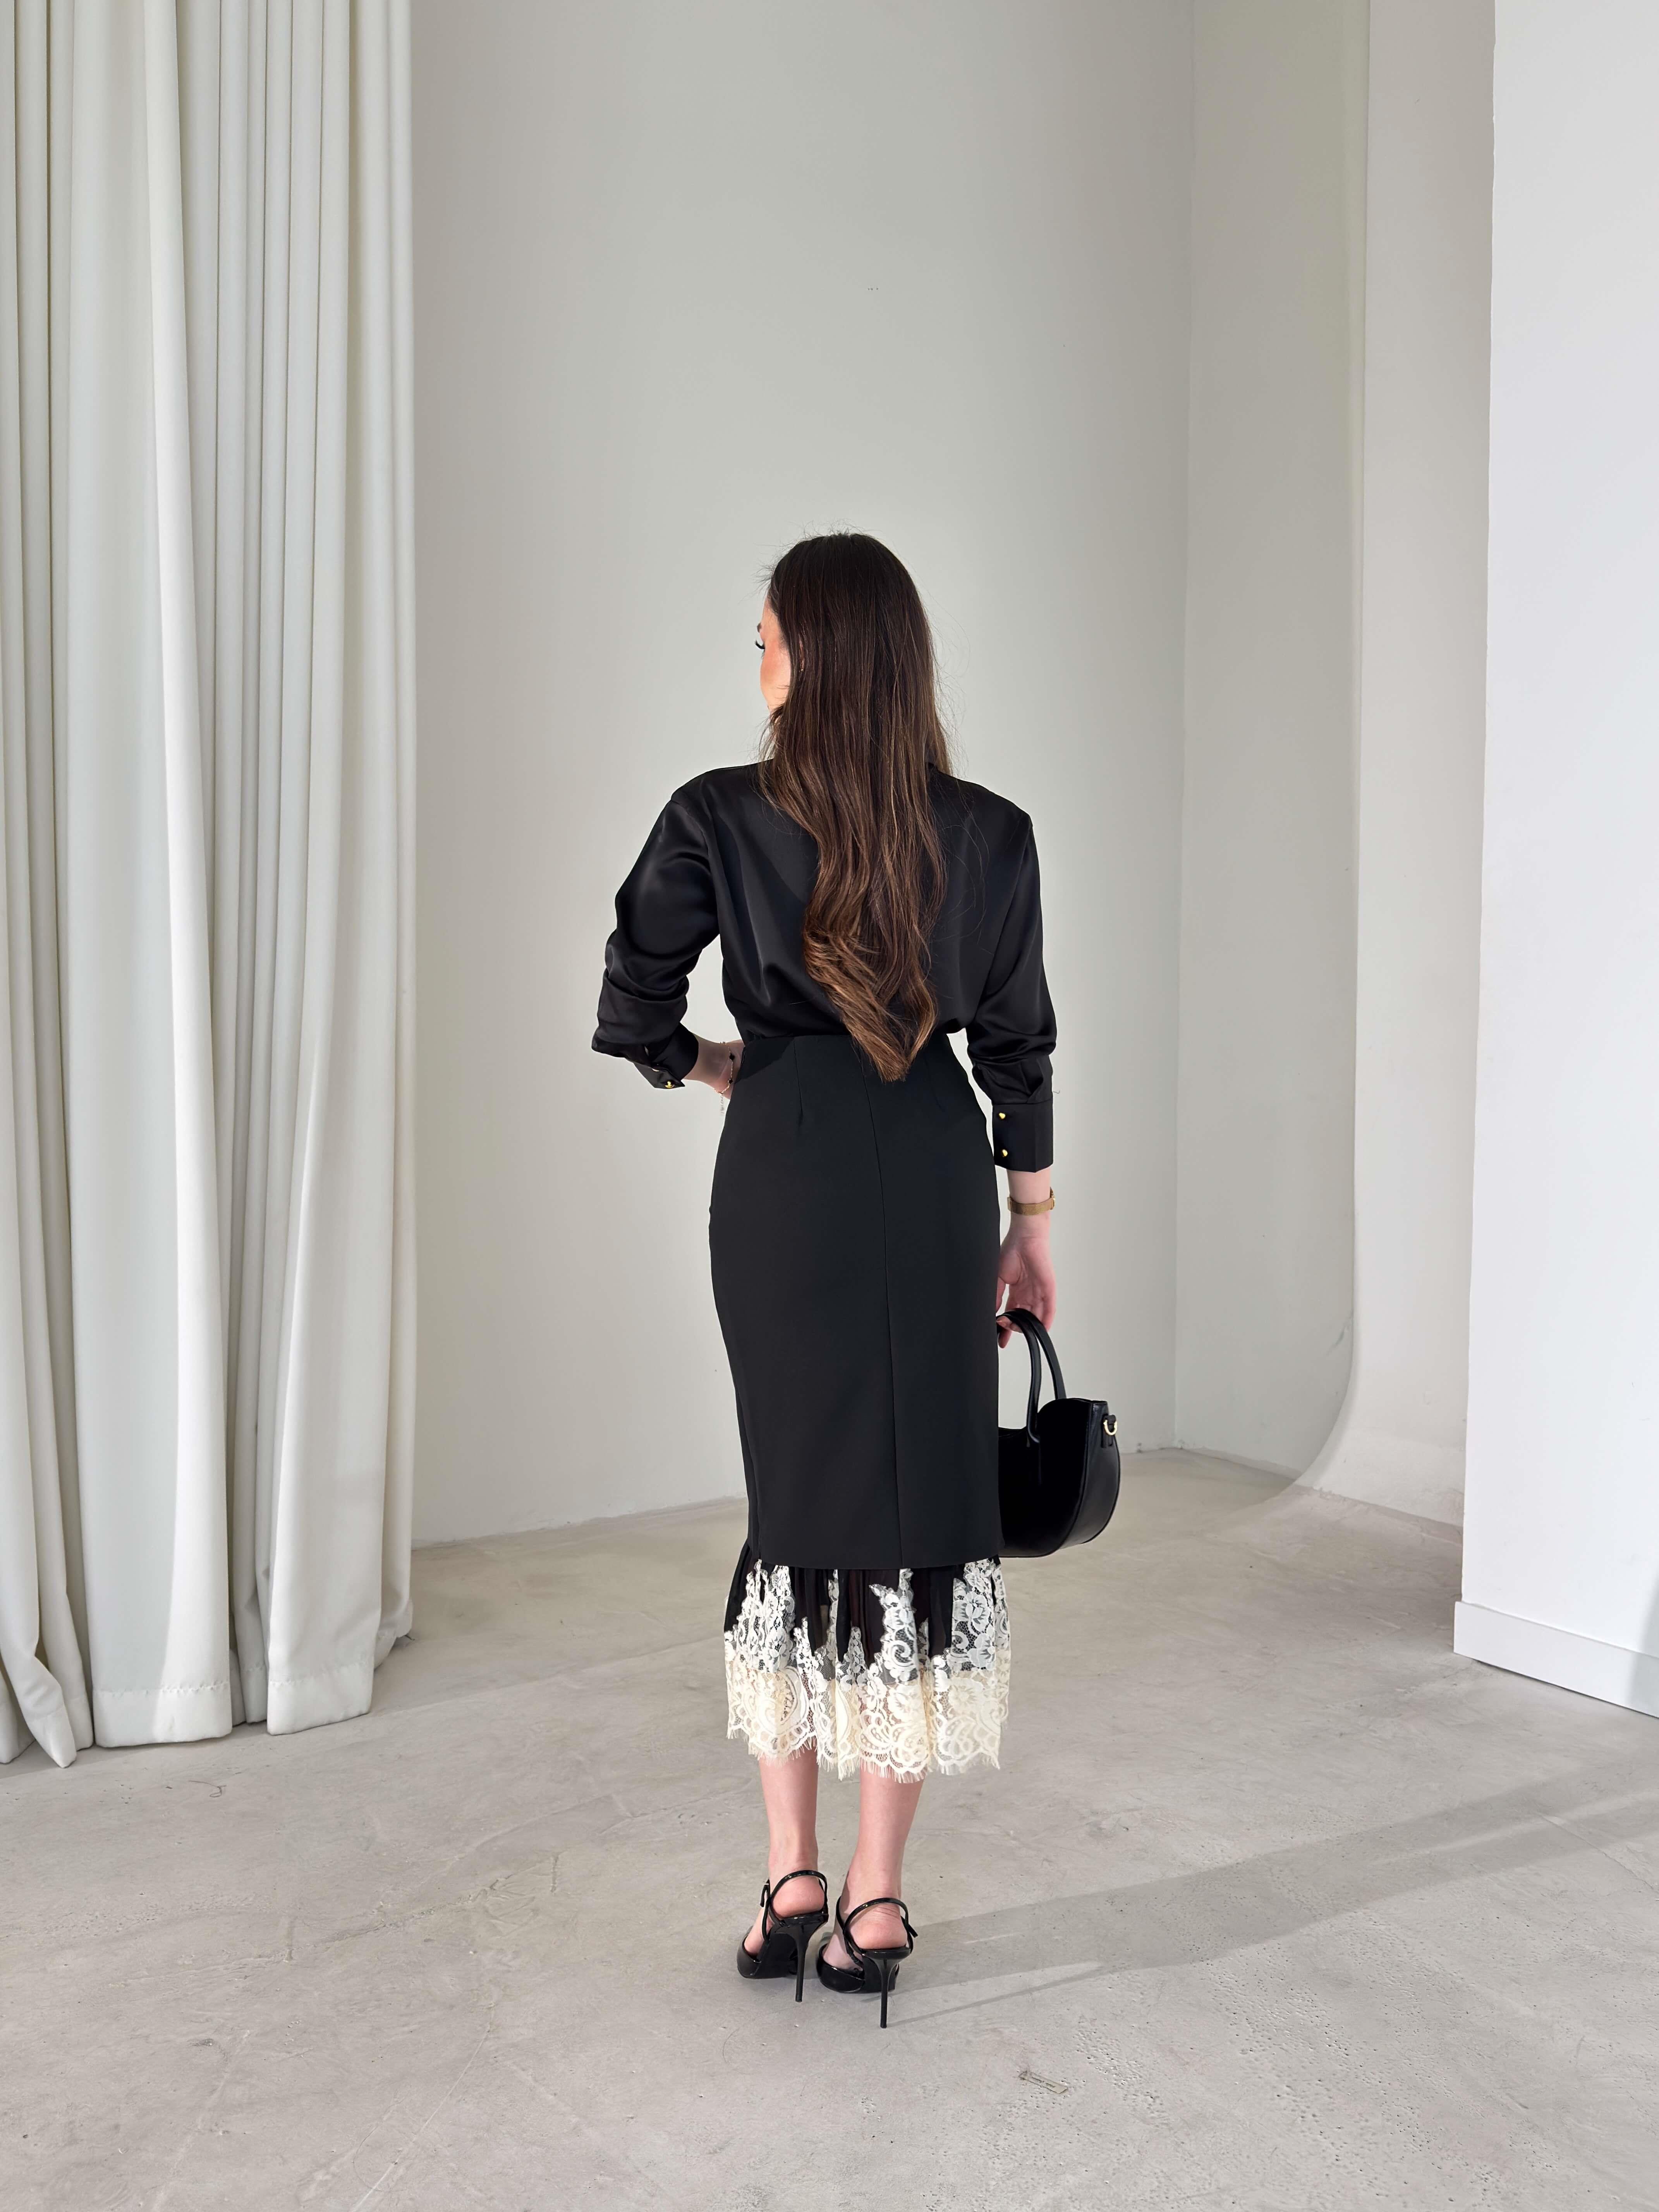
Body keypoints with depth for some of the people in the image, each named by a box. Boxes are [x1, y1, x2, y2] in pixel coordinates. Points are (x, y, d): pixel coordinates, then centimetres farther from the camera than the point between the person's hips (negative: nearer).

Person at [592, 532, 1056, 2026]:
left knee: (794, 1495, 13)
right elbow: (1017, 1046, 3)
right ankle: (877, 1898, 13)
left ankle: (793, 1873, 16)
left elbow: (632, 1021, -6)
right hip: (935, 1173, 1)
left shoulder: (715, 819, -6)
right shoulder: (992, 835, -1)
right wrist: (1032, 1222, 12)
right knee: (924, 1502, 6)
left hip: (784, 1174, 0)